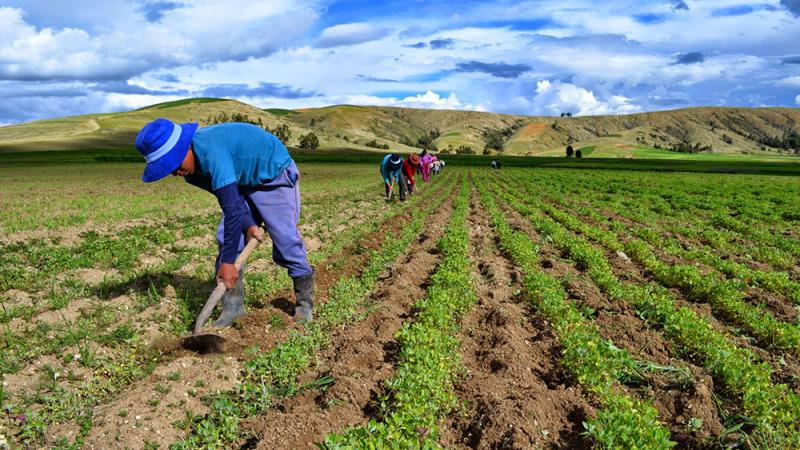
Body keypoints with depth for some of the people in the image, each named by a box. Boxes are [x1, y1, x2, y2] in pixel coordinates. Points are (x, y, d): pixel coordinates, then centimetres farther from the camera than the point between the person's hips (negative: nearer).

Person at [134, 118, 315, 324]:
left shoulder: (211, 151, -37)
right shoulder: (191, 172, -9)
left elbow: (232, 208, -40)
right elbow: (231, 201, -10)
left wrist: (227, 261, -37)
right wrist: (248, 225, -26)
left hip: (275, 175, -8)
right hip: (245, 183, 8)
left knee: (286, 241, -9)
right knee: (227, 238, -5)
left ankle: (304, 302, 11)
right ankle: (233, 306, 2)